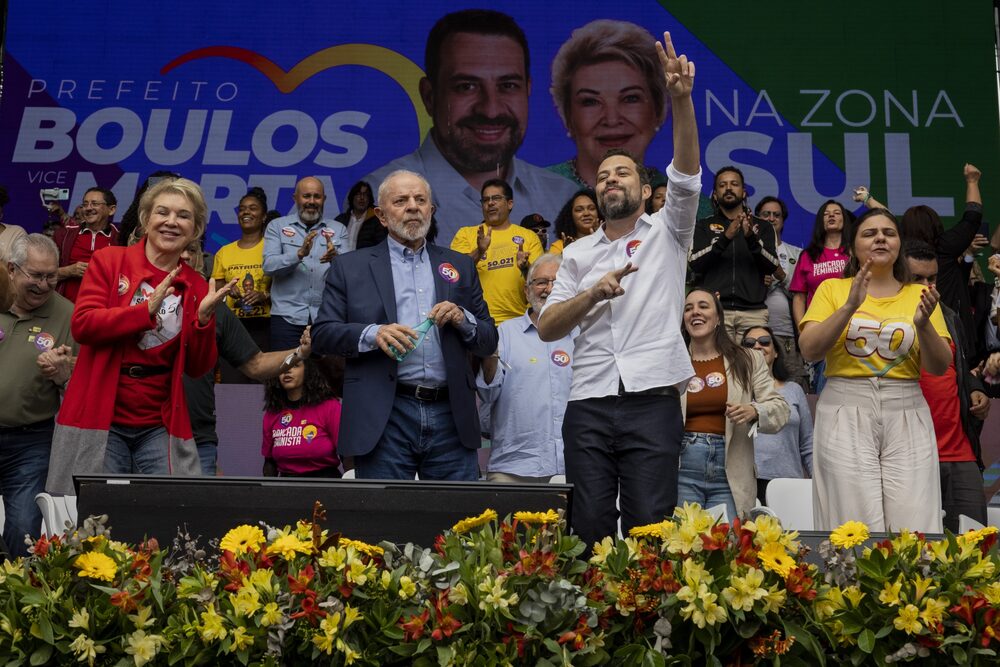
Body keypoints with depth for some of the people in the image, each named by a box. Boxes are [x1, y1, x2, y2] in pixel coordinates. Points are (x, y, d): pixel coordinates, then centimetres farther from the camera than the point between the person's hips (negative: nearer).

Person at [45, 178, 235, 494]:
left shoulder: (196, 287, 8)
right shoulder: (108, 260, 2)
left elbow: (197, 368, 6)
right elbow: (81, 325, -10)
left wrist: (204, 318, -11)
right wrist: (147, 309, -19)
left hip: (160, 427, 2)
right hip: (99, 419, -2)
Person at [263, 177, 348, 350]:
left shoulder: (338, 230, 11)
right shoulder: (277, 227, 8)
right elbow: (269, 266, -5)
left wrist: (335, 257, -24)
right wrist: (299, 253, -20)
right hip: (287, 316, -1)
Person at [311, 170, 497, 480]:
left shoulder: (461, 266, 16)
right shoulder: (350, 266, 9)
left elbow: (489, 341, 16)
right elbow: (321, 334, 2)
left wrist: (463, 319, -5)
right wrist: (372, 334, -15)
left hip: (450, 416, 2)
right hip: (383, 419, -2)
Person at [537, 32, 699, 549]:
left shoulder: (666, 233, 11)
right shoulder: (578, 253, 17)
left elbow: (686, 175, -7)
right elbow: (546, 329, 10)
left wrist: (681, 99, -20)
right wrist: (593, 293, -7)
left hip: (653, 402, -2)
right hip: (589, 404, 2)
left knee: (649, 524, -4)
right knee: (588, 526, 1)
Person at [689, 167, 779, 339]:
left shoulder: (762, 227, 18)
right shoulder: (703, 226, 16)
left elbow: (772, 267, 5)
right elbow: (695, 263, 0)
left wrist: (752, 238, -12)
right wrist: (725, 238, -14)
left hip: (753, 311, 1)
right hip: (715, 308, -1)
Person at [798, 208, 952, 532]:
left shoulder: (919, 295, 12)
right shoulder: (833, 288, 8)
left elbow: (940, 367, 5)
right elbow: (809, 351, -5)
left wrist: (923, 324, -13)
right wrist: (850, 306, -15)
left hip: (907, 416, 2)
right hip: (846, 412, -2)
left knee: (914, 525, -5)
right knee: (856, 526, -6)